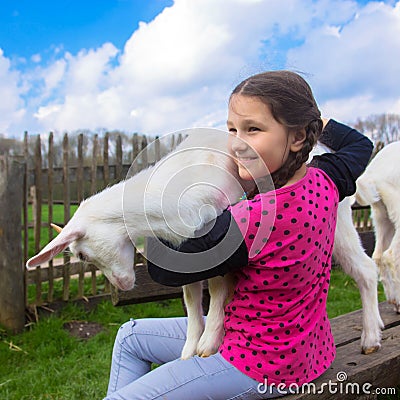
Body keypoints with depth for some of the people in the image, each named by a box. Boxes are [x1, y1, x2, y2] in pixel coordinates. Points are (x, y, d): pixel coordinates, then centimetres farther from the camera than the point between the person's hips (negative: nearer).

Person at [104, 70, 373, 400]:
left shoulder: (250, 220, -34)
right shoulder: (321, 181, -10)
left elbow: (165, 271, -18)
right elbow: (360, 145, 16)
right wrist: (314, 117, 22)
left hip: (260, 368, -9)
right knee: (130, 337, 17)